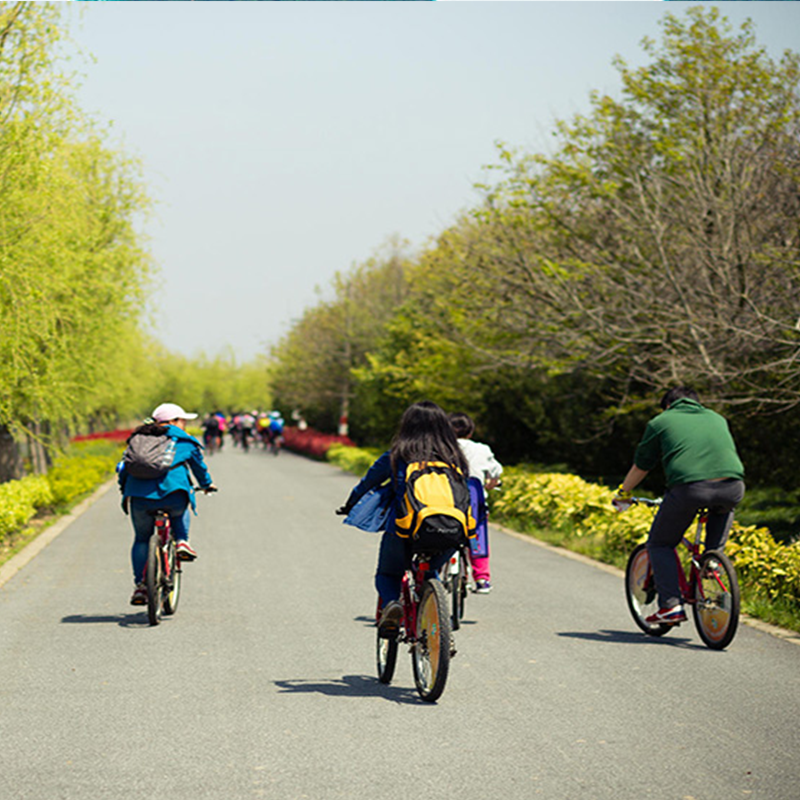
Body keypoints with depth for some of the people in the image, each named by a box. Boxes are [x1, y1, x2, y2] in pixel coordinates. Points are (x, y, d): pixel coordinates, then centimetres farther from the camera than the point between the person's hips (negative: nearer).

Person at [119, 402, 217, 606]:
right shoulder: (183, 441, 19)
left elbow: (122, 468, 29)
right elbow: (198, 465, 32)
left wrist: (124, 489, 46)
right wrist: (207, 485, 50)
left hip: (140, 498, 2)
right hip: (172, 492, -2)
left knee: (142, 539, 19)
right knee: (180, 509, 35)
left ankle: (140, 585, 12)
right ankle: (181, 541, 15)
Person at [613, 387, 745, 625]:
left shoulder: (660, 422, 23)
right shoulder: (717, 418, 33)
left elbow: (641, 465, 28)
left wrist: (623, 493, 44)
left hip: (689, 487, -3)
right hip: (732, 487, 3)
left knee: (659, 545, 16)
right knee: (723, 509, 39)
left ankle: (670, 605, 3)